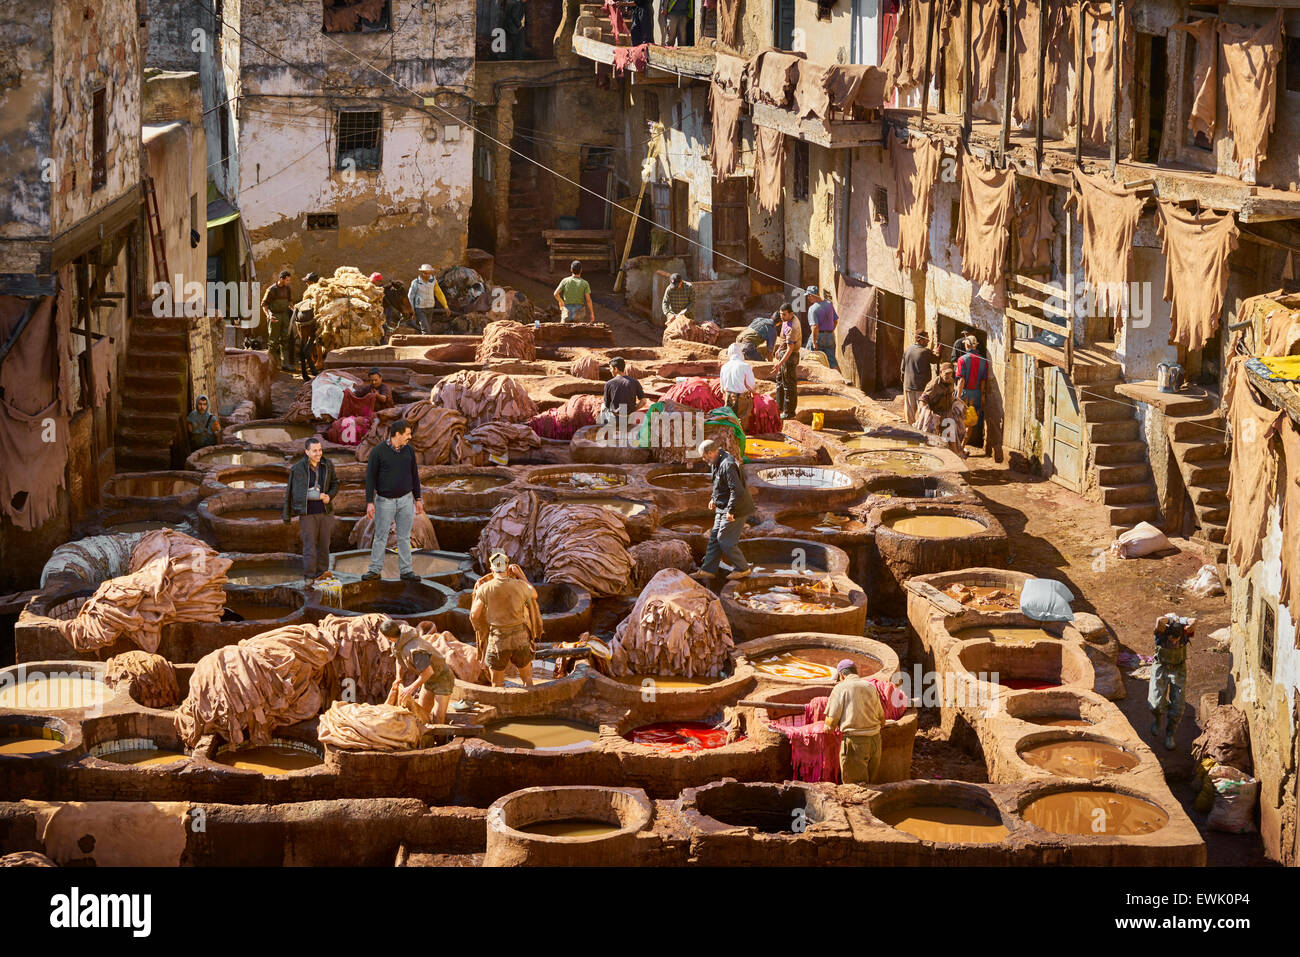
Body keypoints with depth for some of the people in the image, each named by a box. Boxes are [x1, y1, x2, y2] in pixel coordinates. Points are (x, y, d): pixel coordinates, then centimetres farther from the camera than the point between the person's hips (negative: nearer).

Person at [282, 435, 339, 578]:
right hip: (307, 513, -4)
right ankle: (309, 576, 3)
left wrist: (330, 496, -8)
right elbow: (298, 493, -11)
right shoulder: (298, 468, -11)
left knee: (324, 545, 10)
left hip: (325, 512, 4)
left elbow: (335, 483, 9)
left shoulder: (327, 465, 0)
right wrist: (319, 496, -15)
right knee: (309, 546, -3)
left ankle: (322, 573, 21)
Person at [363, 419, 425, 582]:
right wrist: (369, 502, -14)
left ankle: (406, 571, 10)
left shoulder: (409, 450, 1)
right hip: (385, 501, -3)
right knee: (380, 537, 3)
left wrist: (418, 499, 9)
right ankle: (375, 570, 12)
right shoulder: (378, 451, -11)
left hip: (405, 500, 3)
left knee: (404, 537, 6)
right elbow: (370, 477, -9)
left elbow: (414, 475, 10)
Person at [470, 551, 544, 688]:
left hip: (497, 641, -1)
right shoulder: (520, 585, -7)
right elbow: (534, 595, 17)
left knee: (496, 684, 13)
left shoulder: (485, 589, -11)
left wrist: (477, 592, 12)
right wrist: (520, 574, 24)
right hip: (520, 639, 1)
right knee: (527, 678, 20)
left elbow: (474, 615, -5)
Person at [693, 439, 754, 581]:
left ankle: (742, 569, 9)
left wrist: (731, 511, -25)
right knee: (714, 537, 12)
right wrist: (714, 499, 23)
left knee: (725, 540, -4)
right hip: (722, 508, 10)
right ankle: (708, 570, 20)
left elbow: (737, 490, -30)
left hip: (735, 510, -10)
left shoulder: (728, 465, -27)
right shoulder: (718, 462, 8)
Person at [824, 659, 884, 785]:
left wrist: (827, 727, 15)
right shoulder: (871, 687, 12)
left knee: (857, 785, -1)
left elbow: (832, 719, -7)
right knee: (871, 783, 15)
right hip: (875, 740, 5)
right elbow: (881, 717, 17)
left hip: (854, 741, -5)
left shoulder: (840, 688, -2)